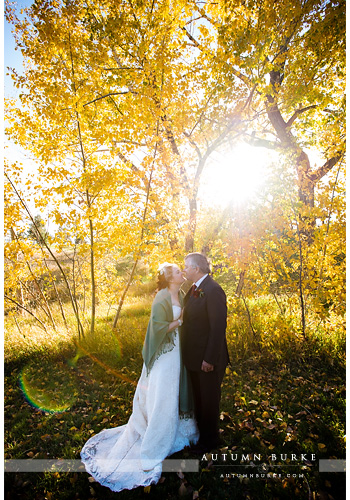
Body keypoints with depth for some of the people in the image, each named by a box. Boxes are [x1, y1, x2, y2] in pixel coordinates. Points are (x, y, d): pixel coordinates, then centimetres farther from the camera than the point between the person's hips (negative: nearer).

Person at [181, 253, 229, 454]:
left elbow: (218, 327, -25)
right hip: (194, 356, 9)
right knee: (198, 396, 25)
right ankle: (200, 431, 48)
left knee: (209, 399, 13)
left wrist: (209, 359, -22)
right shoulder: (194, 289, 6)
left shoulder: (213, 290, -24)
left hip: (208, 358, -9)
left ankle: (210, 439, 36)